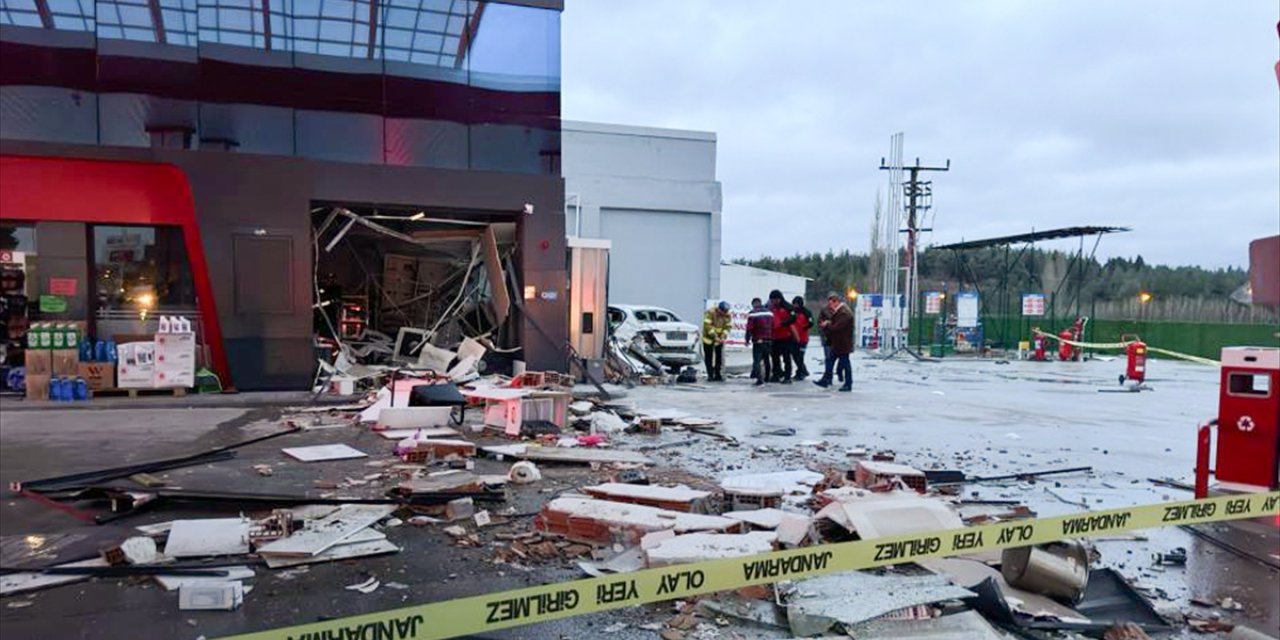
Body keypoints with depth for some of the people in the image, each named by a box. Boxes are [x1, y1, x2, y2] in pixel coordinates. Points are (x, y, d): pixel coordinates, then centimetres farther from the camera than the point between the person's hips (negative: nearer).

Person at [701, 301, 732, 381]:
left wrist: (723, 336, -21)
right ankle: (710, 375, 5)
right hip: (708, 338, -4)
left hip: (720, 339, 4)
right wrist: (715, 337, -30)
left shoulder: (727, 315, -6)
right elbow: (707, 325, -25)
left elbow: (728, 326, -4)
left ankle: (718, 375, 13)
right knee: (709, 357, 0)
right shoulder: (710, 312, -19)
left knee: (719, 357, 5)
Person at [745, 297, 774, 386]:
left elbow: (749, 328, -12)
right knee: (766, 359, 19)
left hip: (758, 341, -6)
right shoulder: (770, 313, 9)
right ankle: (767, 377, 29)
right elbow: (773, 327, 11)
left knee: (757, 360, -5)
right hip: (768, 341, 6)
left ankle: (759, 378, -17)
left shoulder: (752, 314, -8)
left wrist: (747, 339, -3)